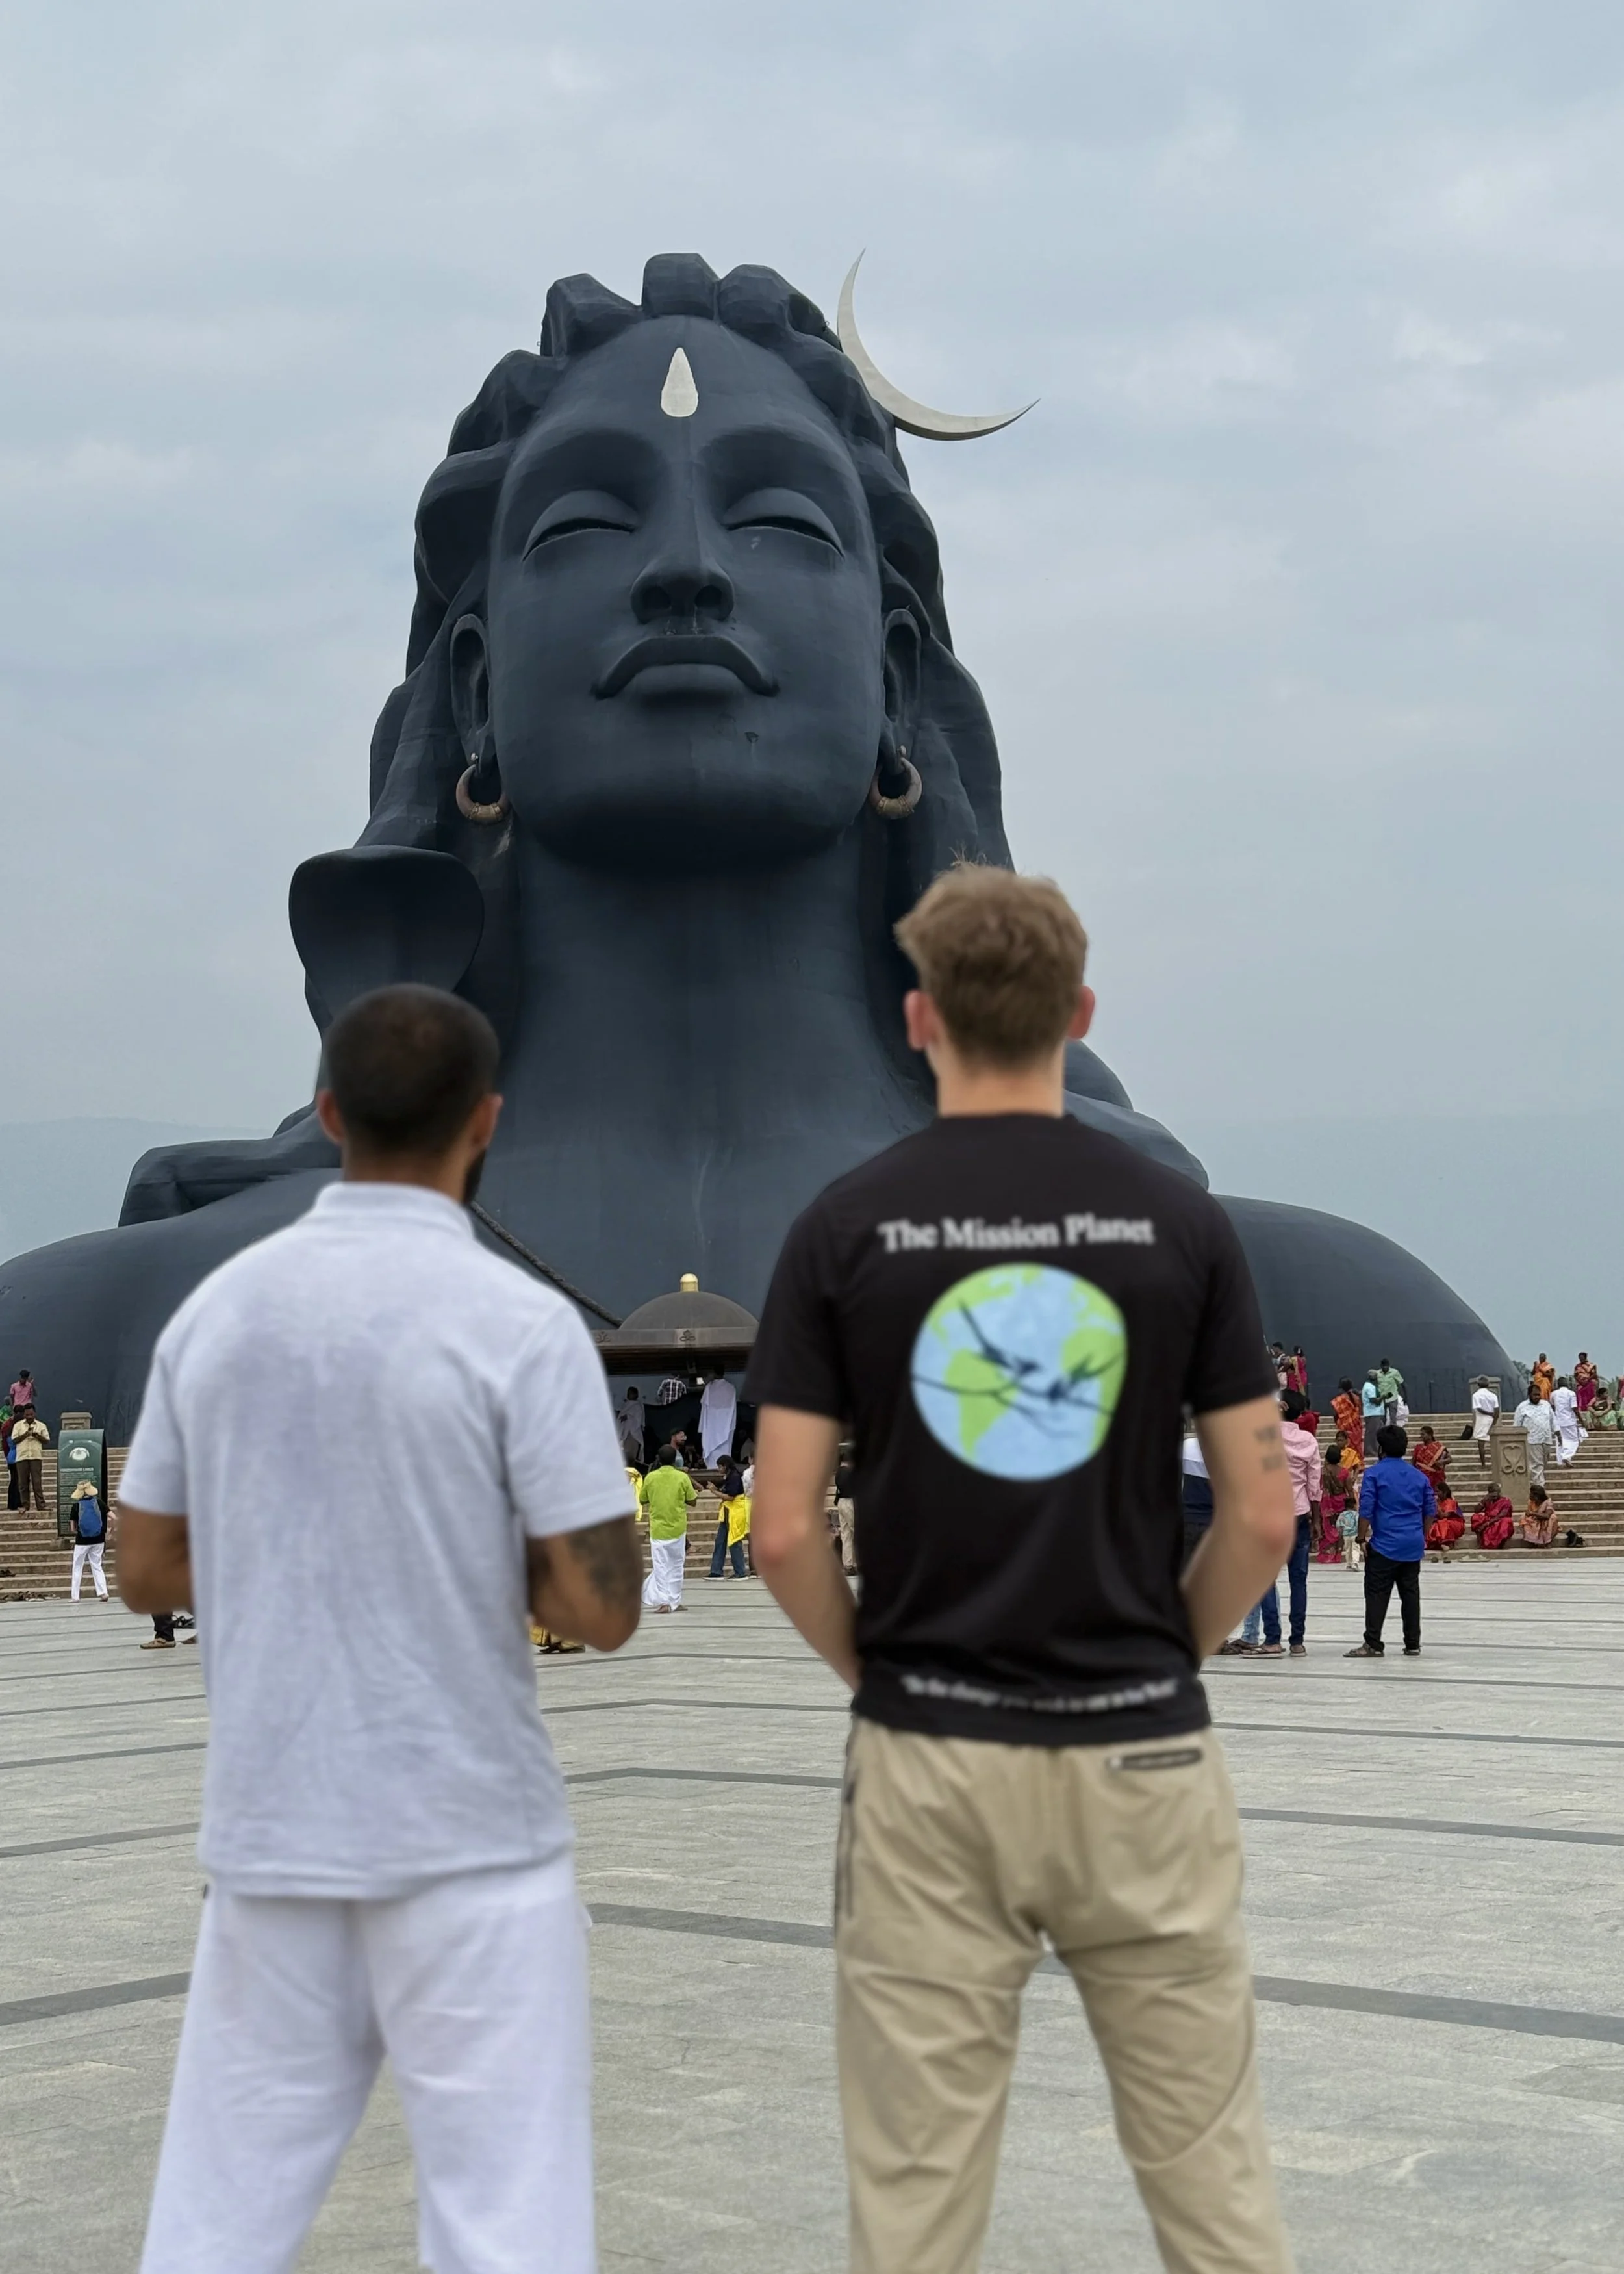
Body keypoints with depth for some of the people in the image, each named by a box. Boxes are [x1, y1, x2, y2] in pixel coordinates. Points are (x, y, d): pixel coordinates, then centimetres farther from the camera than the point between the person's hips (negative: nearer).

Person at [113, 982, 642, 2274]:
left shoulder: (217, 1308, 3)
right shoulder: (520, 1323, -12)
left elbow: (149, 1572, 9)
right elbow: (600, 1609, -13)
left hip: (267, 1829, 5)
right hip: (470, 1836, -5)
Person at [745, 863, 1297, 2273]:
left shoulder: (846, 1227, -5)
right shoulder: (1177, 1222, -3)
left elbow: (785, 1529, -7)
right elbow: (1263, 1516, -3)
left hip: (930, 1762, 0)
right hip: (1139, 1755, 1)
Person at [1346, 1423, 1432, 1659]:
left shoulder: (1374, 1474, -6)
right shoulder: (1418, 1475, 11)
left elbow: (1366, 1511, -11)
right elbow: (1430, 1511, 14)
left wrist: (1363, 1538, -3)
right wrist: (1422, 1537, 22)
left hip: (1385, 1545, -5)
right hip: (1413, 1546, 5)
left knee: (1377, 1595, -4)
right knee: (1410, 1594, 10)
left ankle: (1373, 1644, -8)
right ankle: (1413, 1644, 13)